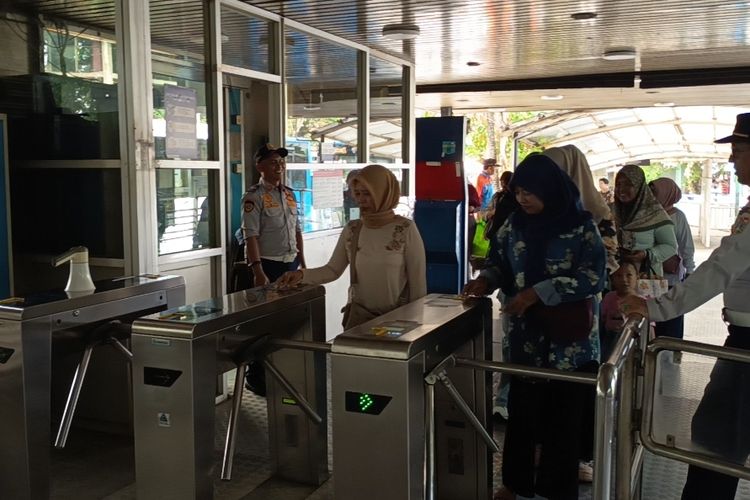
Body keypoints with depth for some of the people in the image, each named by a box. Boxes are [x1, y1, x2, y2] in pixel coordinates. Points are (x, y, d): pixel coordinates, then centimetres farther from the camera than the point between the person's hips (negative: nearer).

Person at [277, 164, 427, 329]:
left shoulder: (406, 230, -11)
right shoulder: (351, 230, 1)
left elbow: (418, 281, -7)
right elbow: (333, 270, 5)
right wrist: (302, 275, -12)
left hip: (397, 316, -3)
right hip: (359, 314, 3)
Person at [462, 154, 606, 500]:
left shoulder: (581, 225, -9)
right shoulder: (514, 224, 4)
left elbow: (592, 277, -16)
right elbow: (502, 263, 15)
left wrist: (536, 293, -22)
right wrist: (486, 280, -7)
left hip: (569, 341, -3)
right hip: (525, 336, 3)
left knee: (563, 416, 6)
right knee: (521, 411, 9)